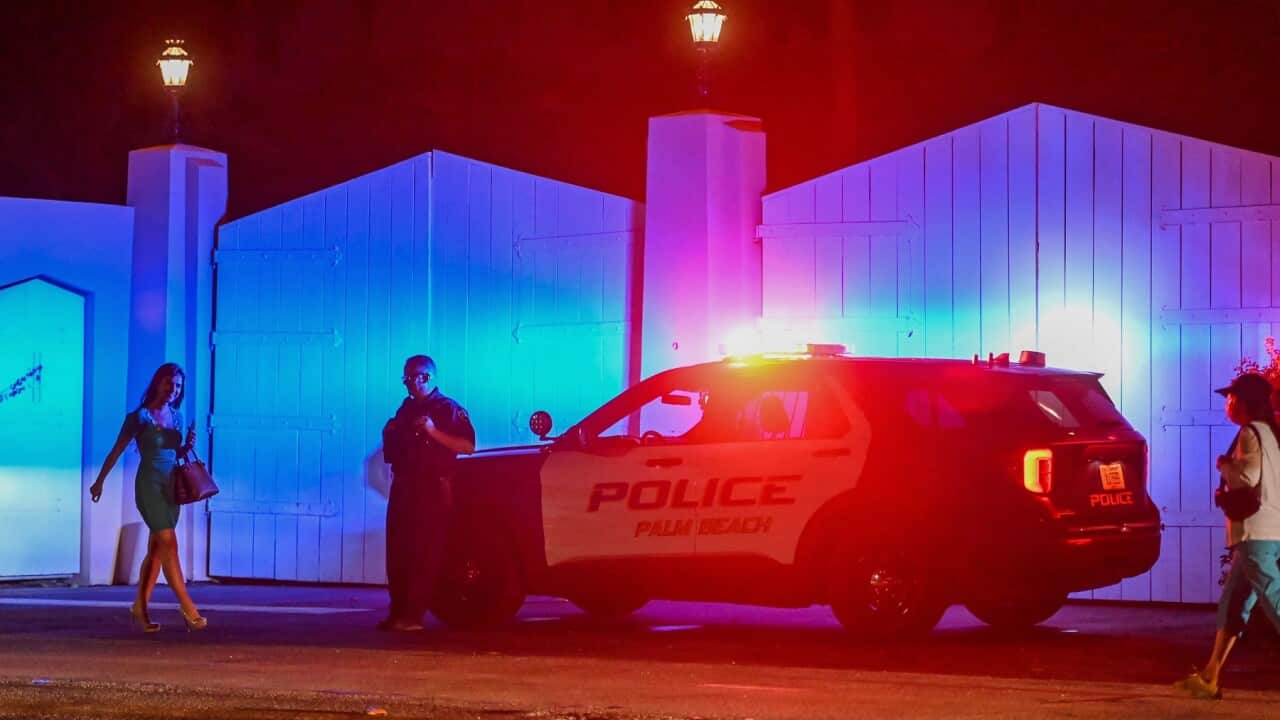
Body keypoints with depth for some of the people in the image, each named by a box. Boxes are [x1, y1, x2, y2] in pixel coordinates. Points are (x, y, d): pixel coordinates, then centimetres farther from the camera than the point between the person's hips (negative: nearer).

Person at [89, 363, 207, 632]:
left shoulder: (176, 417, 9)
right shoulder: (140, 417, -7)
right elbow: (116, 451, 0)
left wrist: (188, 445, -1)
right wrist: (99, 482, 5)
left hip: (171, 486, 7)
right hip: (149, 484, -7)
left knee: (157, 549, 7)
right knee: (169, 543, -14)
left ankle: (140, 608, 14)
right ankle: (188, 608, -16)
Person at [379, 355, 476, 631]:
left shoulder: (448, 409, -1)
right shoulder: (406, 410, 19)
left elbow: (468, 446, -13)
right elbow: (391, 452, 28)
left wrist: (433, 432, -21)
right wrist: (390, 435, 6)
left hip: (433, 488, -7)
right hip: (404, 488, 7)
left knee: (425, 554, -9)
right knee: (397, 553, 3)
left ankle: (413, 616, -11)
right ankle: (397, 611, 7)